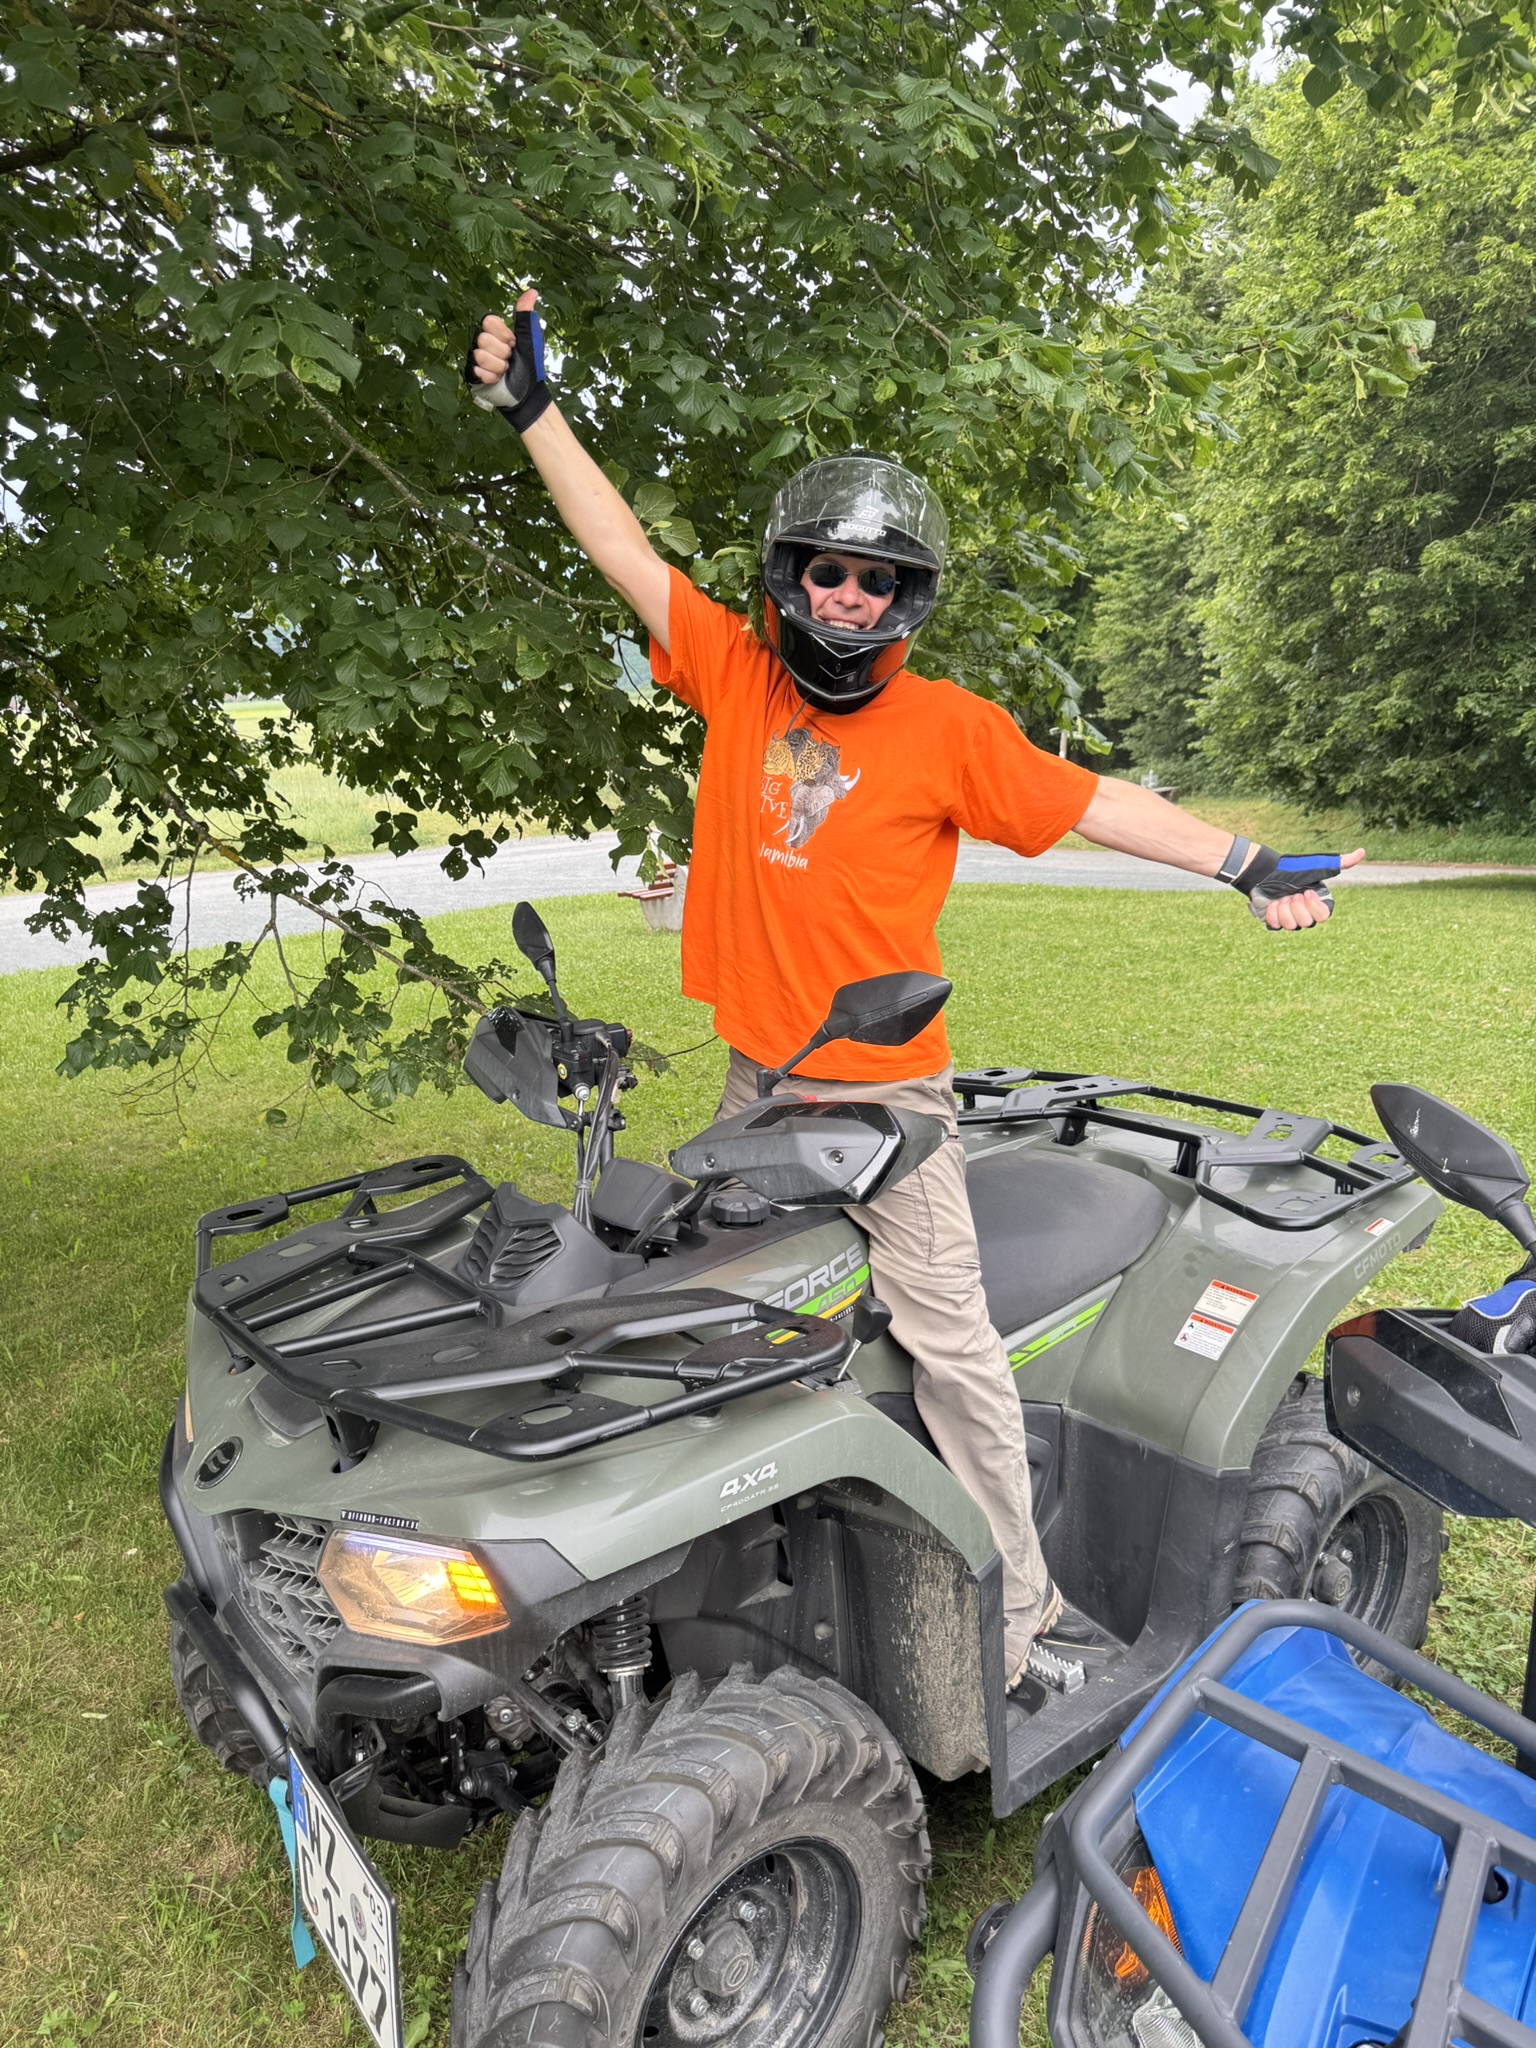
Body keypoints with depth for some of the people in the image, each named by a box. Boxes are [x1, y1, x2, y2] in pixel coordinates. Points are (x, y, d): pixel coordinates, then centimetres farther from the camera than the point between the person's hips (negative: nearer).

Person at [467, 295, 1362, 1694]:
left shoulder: (948, 727, -5)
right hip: (755, 1080, 4)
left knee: (948, 1342, -2)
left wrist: (1249, 864, -5)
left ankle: (1019, 1608, 12)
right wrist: (531, 410, 6)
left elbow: (1088, 801, -3)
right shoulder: (734, 672, 3)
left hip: (888, 1088, -3)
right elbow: (623, 552, 6)